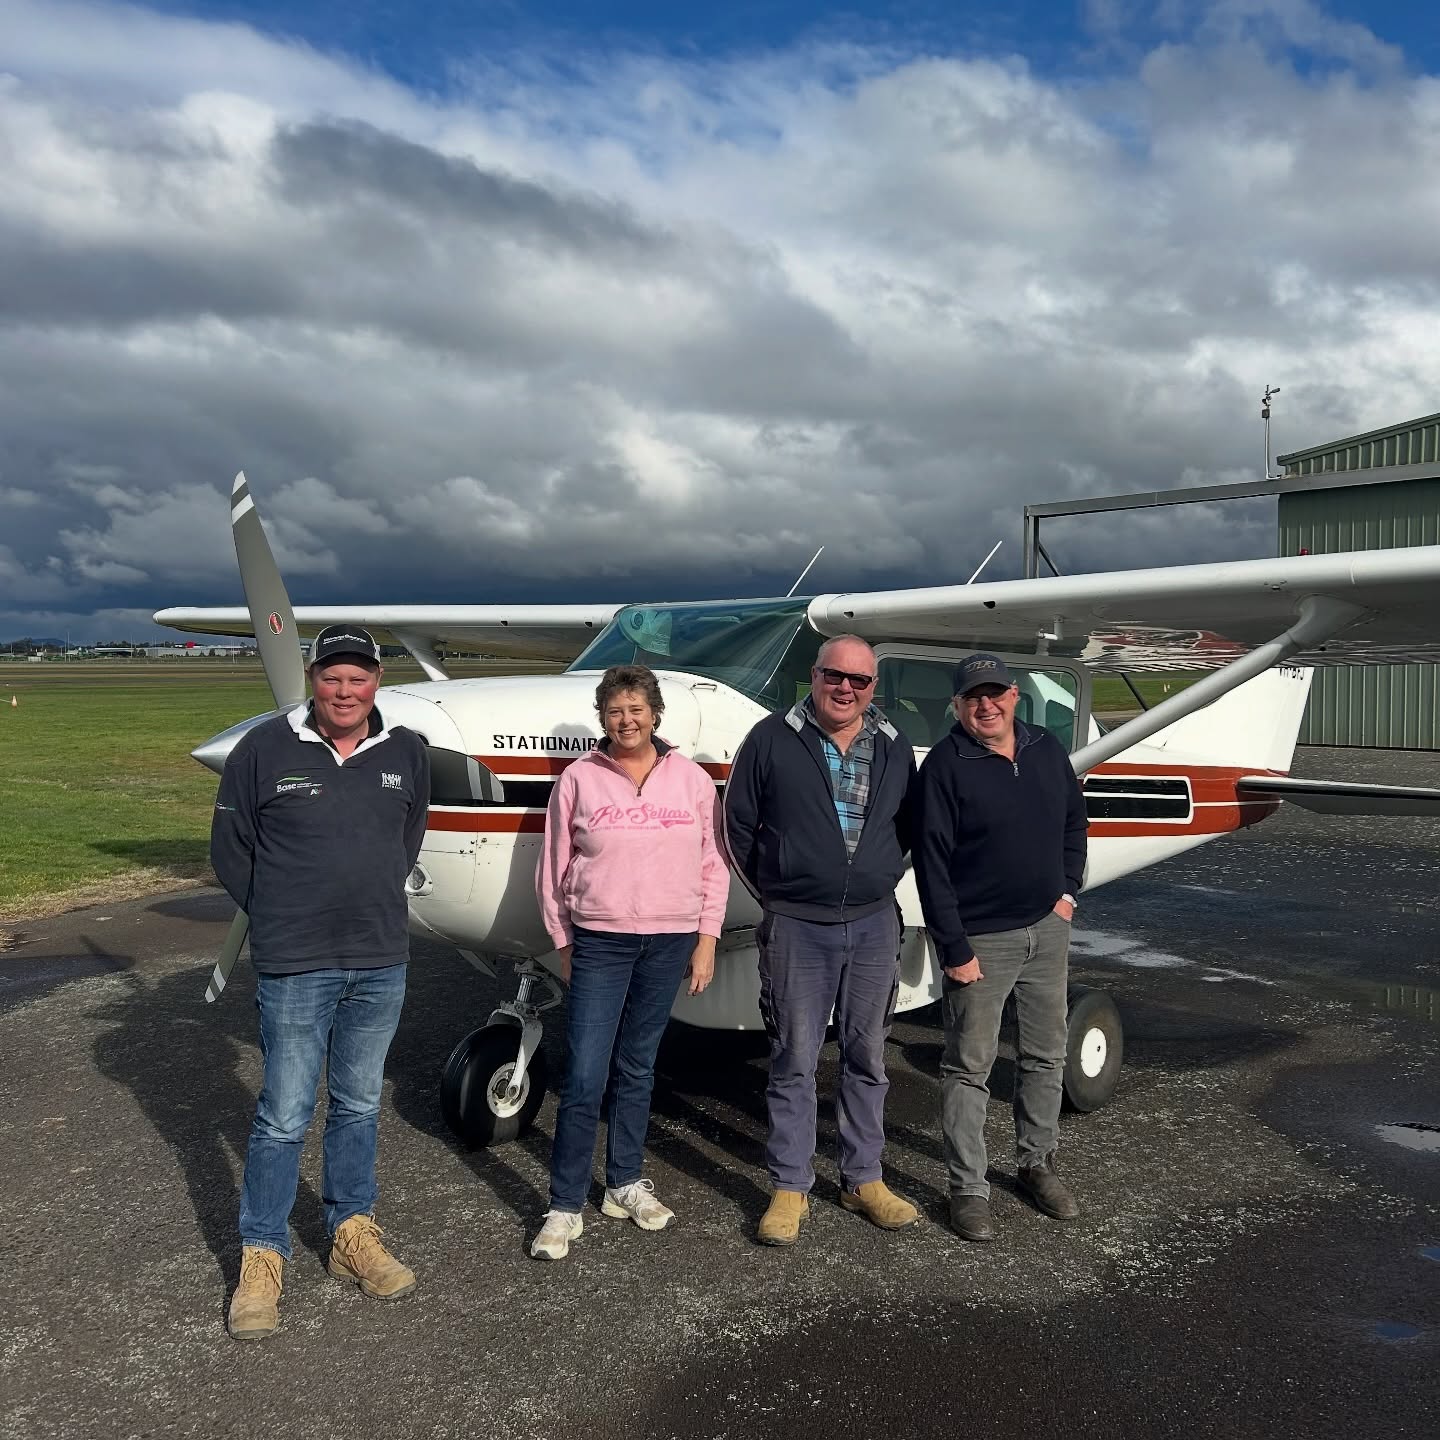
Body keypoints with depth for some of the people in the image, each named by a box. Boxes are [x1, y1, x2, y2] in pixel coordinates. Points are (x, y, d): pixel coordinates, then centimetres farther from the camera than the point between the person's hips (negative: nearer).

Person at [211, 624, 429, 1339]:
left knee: (359, 1106, 16)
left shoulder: (407, 753, 2)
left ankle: (352, 1234, 31)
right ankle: (261, 1257, 19)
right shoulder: (264, 748, -8)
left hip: (382, 964, 4)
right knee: (284, 1115, 3)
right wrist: (280, 919, 4)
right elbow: (229, 847, 2)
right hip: (295, 966, -3)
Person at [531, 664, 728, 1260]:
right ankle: (565, 1208, 7)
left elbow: (711, 866, 8)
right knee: (584, 1079, -4)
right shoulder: (579, 779, -1)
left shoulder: (691, 779, 4)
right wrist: (563, 941, 5)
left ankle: (626, 1184, 29)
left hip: (670, 942, 2)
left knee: (636, 1069, 14)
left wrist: (706, 938, 4)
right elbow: (554, 868, 5)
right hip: (599, 942, -2)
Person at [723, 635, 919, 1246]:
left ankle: (863, 1179, 26)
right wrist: (776, 896, 4)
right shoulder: (772, 739, -4)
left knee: (867, 1058, 12)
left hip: (875, 924, 3)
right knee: (794, 1062, 3)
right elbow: (738, 824, 1)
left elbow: (910, 828, 17)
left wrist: (879, 879, 9)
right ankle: (790, 1188, 15)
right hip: (797, 927, -3)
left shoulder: (894, 748, 6)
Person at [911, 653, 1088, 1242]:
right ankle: (968, 1189, 15)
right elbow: (931, 863, -15)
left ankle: (1038, 1164, 34)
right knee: (969, 1067, 3)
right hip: (981, 940, -6)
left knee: (1046, 1055, 16)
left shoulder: (1047, 749, 3)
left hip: (1046, 929, 6)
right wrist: (954, 949, -15)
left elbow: (1074, 822, 18)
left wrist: (1068, 892, 7)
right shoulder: (945, 766, -14)